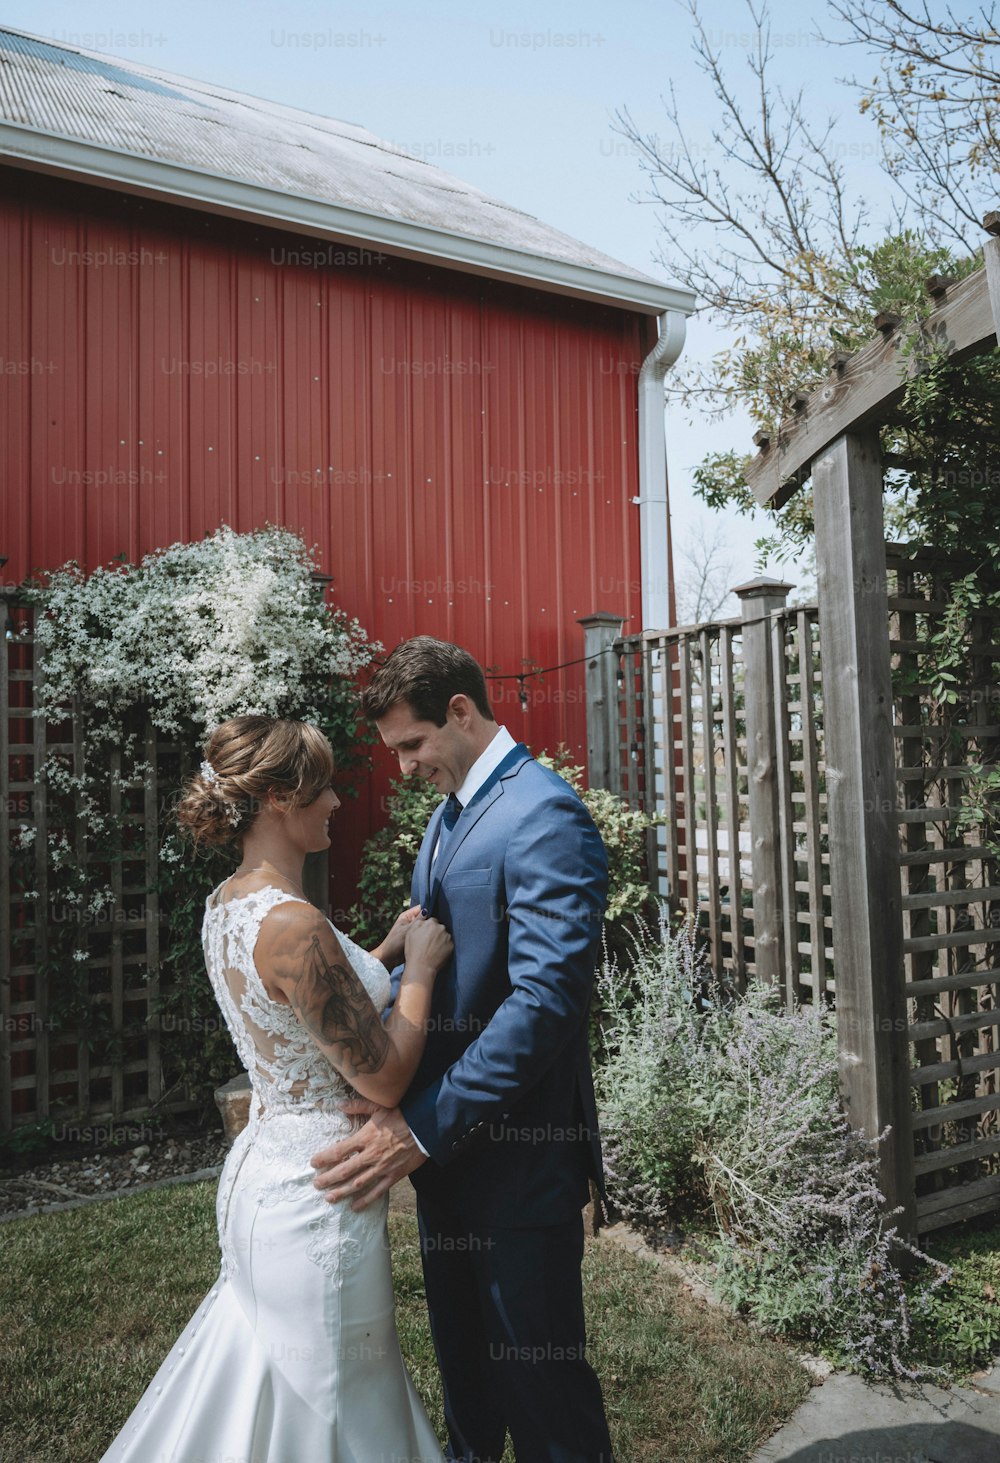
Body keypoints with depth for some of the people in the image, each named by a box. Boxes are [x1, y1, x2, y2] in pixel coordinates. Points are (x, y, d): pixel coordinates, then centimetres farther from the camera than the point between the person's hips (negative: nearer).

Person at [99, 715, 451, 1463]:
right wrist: (420, 967, -11)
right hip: (316, 1191, -9)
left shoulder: (225, 904, 1)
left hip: (259, 1170, 9)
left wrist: (387, 952, 9)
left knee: (261, 1386, 28)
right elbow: (383, 1077, -22)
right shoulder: (294, 925, -28)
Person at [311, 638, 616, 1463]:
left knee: (538, 1372, 8)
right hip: (447, 1139, 9)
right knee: (464, 1359, 24)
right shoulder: (449, 812, 12)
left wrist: (424, 1127, -25)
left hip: (517, 1149, -9)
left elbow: (547, 998, -25)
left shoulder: (544, 815, -18)